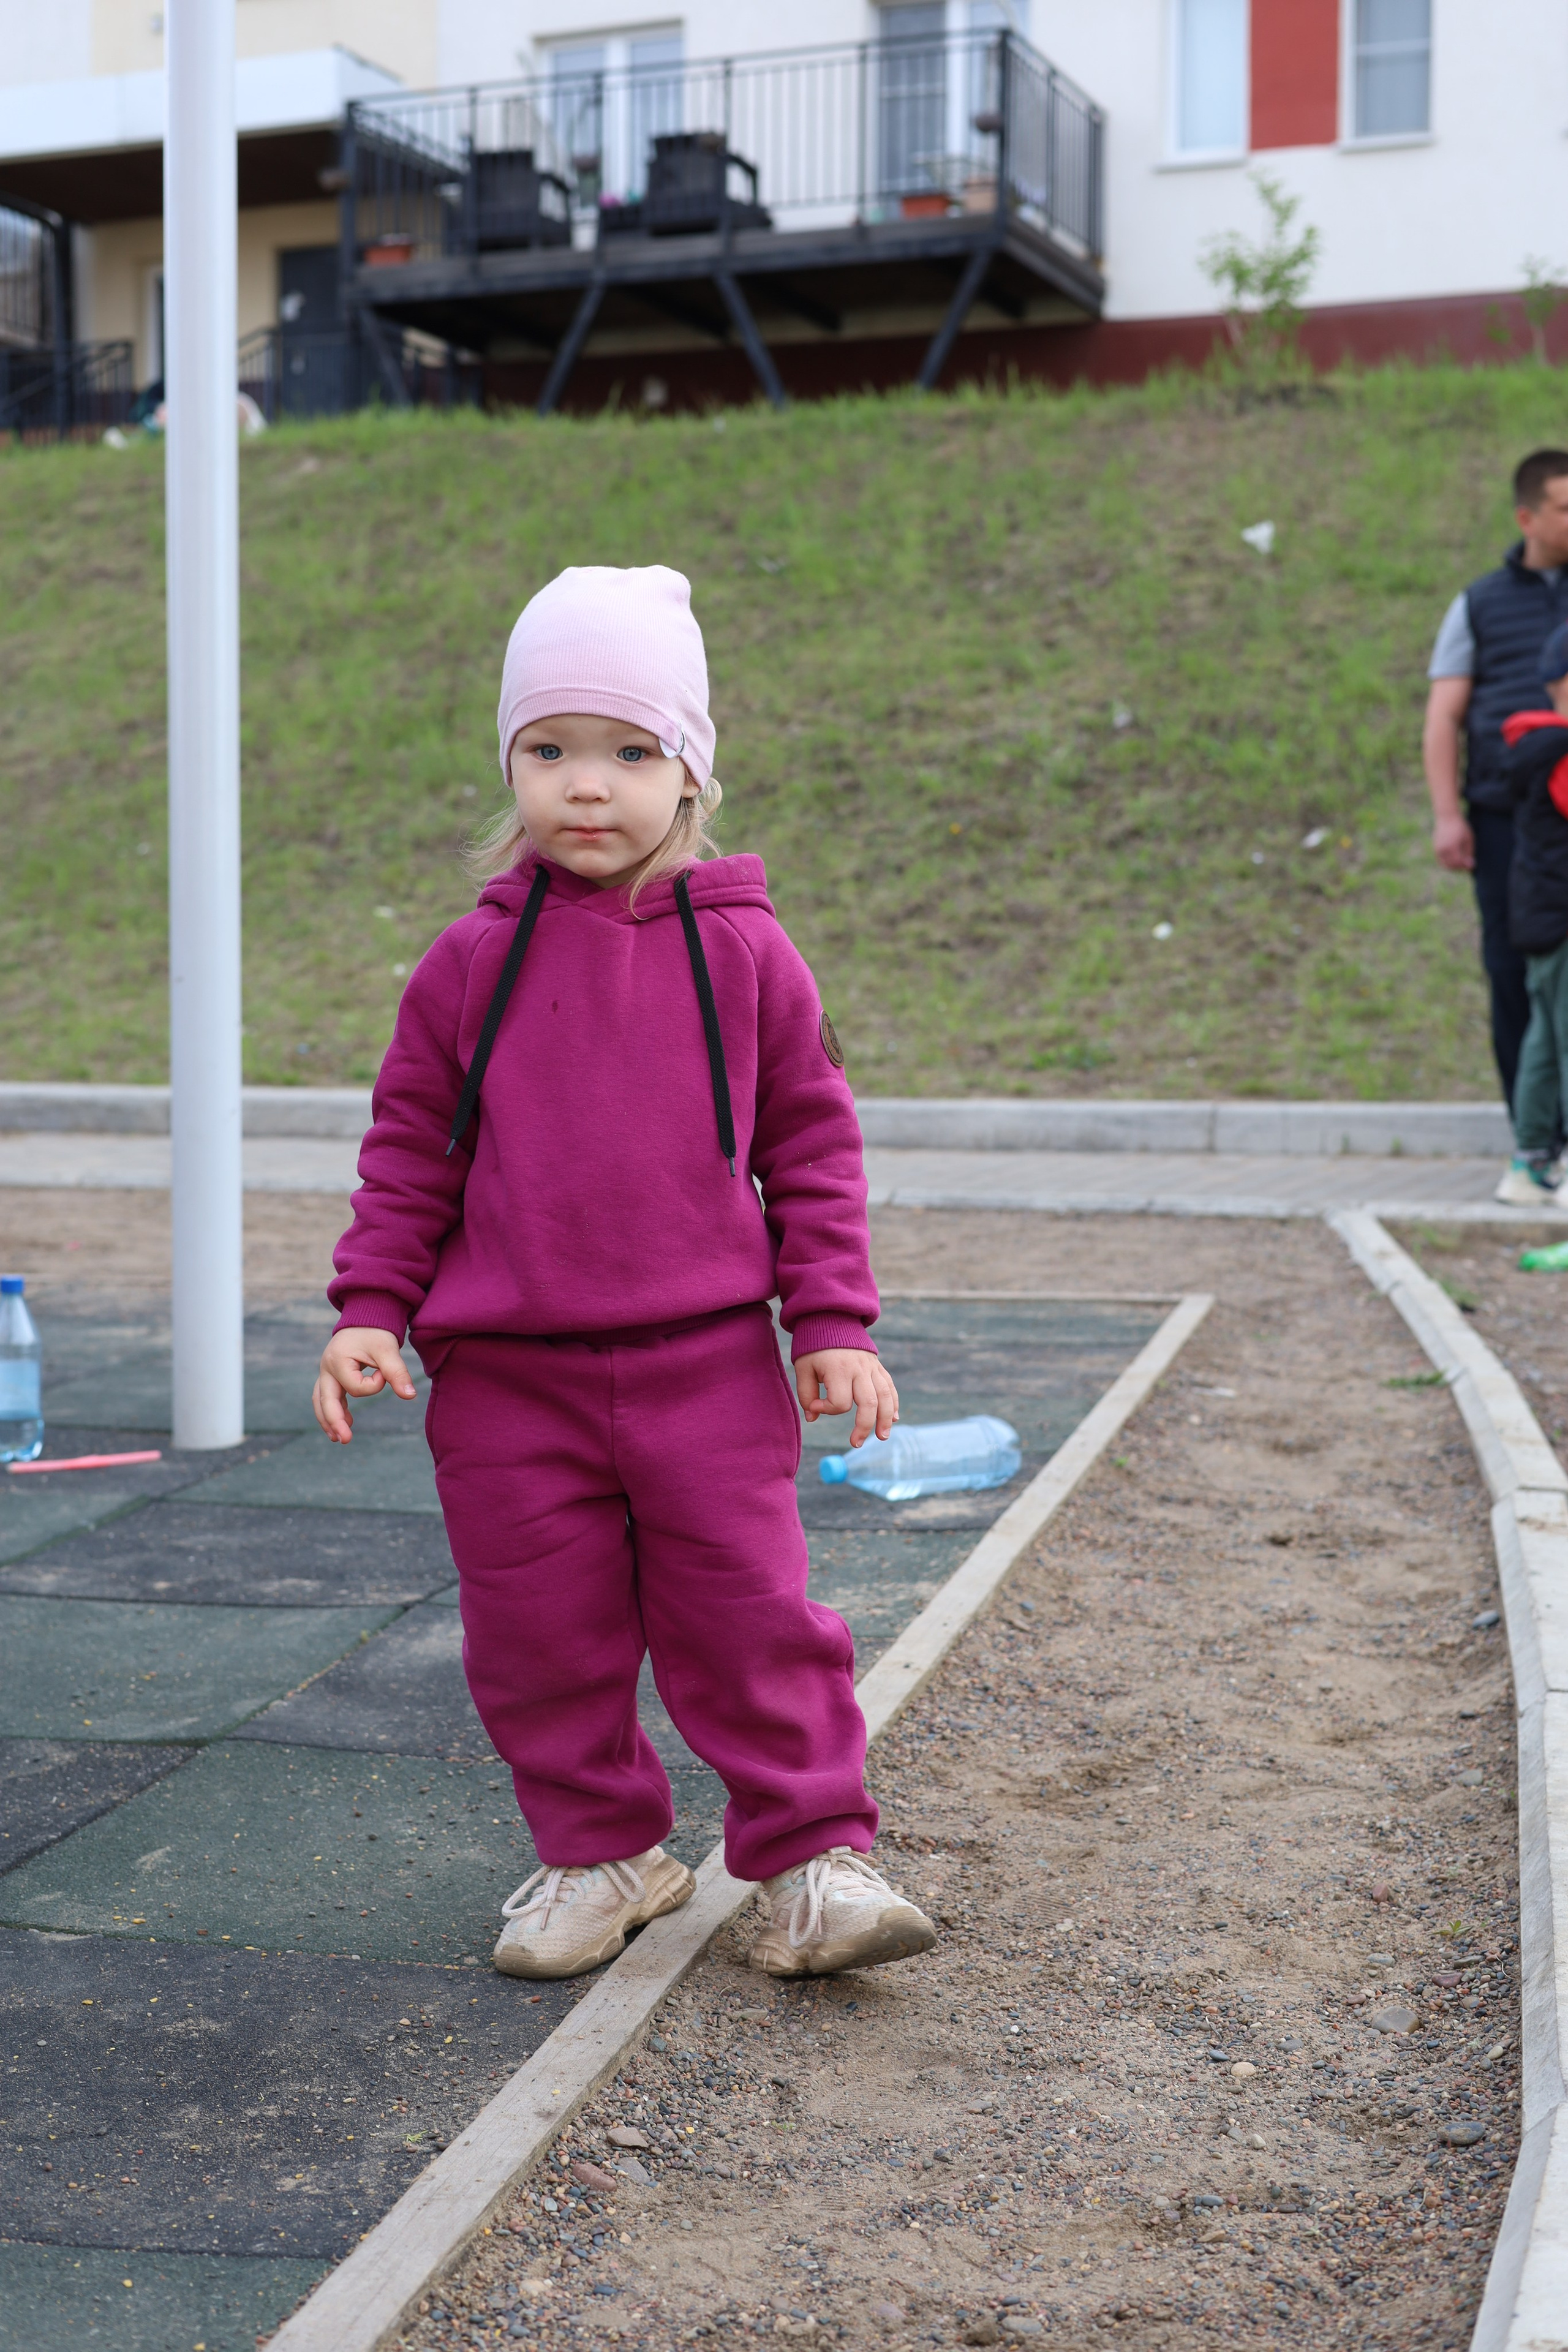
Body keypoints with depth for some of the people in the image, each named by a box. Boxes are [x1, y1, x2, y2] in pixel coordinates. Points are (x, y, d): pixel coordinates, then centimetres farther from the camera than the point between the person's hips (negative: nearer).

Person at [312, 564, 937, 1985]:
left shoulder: (743, 955, 0)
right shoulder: (473, 963, 2)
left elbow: (812, 1144, 6)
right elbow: (409, 1151, 8)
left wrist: (834, 1322, 0)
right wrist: (370, 1310, 0)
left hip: (709, 1363, -1)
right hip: (508, 1374, 2)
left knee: (752, 1616, 1)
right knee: (539, 1635, 9)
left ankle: (815, 1858, 16)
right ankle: (600, 1851, 28)